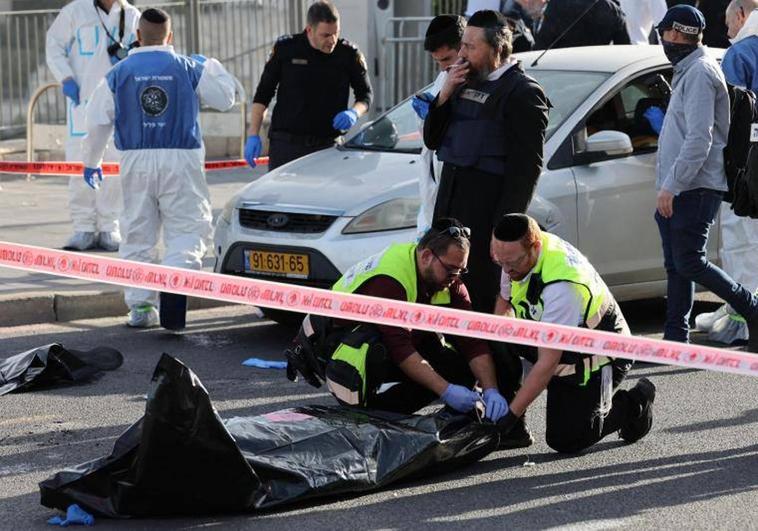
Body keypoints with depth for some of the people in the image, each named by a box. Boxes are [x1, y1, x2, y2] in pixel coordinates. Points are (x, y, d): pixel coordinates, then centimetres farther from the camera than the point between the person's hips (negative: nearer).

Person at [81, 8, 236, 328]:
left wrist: (91, 162, 20)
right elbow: (225, 98, 13)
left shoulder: (118, 74, 3)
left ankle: (140, 304, 9)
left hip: (136, 161, 2)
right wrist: (210, 66, 29)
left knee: (137, 235, 10)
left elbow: (97, 122, 7)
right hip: (180, 160, -1)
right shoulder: (189, 69, 1)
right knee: (186, 232, -1)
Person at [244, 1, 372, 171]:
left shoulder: (348, 54, 0)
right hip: (285, 144, -1)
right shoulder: (286, 48, -1)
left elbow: (365, 94, 10)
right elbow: (263, 93, 6)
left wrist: (354, 113, -13)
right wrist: (253, 135, -1)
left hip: (328, 146, 1)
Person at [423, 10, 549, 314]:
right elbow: (432, 140, 19)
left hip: (488, 208, -8)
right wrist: (445, 95, 2)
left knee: (482, 293, -7)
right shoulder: (466, 84, 16)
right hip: (451, 198, 8)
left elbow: (526, 166, -14)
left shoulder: (522, 92, -9)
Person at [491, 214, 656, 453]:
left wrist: (512, 414, -33)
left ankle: (633, 404, 12)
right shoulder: (517, 255, -14)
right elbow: (504, 302, 9)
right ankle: (512, 428, 0)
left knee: (566, 439, -11)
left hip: (598, 355, -8)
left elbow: (547, 363, -35)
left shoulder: (562, 287, -39)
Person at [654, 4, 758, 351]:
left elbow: (699, 139, -21)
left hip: (695, 189, -10)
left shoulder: (700, 72, -13)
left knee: (689, 263, -10)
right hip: (678, 190, 10)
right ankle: (676, 339, 11)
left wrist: (671, 185, -22)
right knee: (677, 267, 8)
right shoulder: (688, 71, 19)